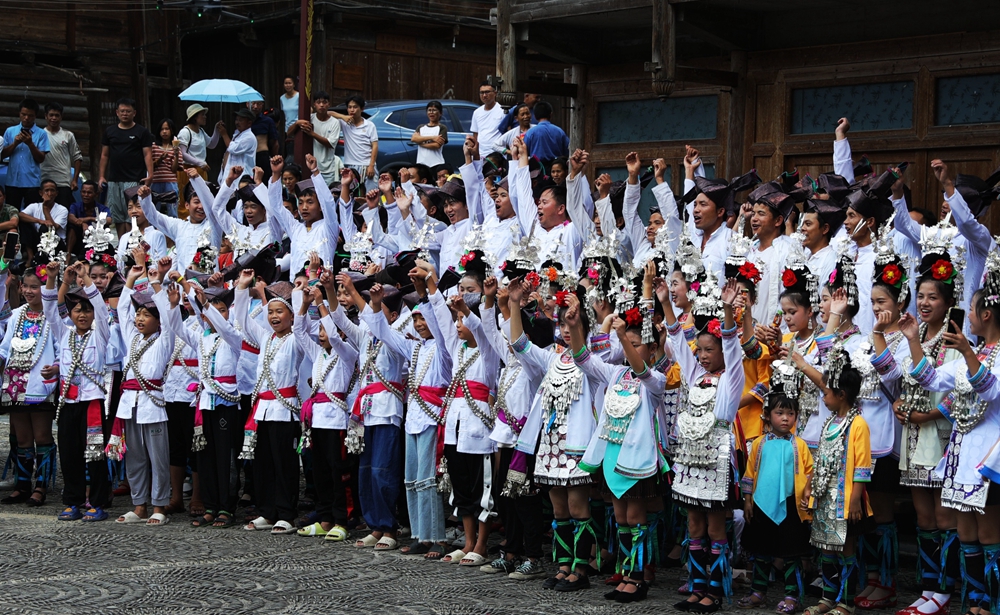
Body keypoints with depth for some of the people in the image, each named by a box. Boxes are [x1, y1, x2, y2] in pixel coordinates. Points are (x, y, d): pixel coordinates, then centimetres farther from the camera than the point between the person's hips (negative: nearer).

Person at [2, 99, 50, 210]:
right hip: (13, 181, 2)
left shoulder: (41, 134, 1)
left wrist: (30, 143, -15)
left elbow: (41, 159, -3)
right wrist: (15, 143, -8)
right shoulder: (10, 131, 8)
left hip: (32, 182, -2)